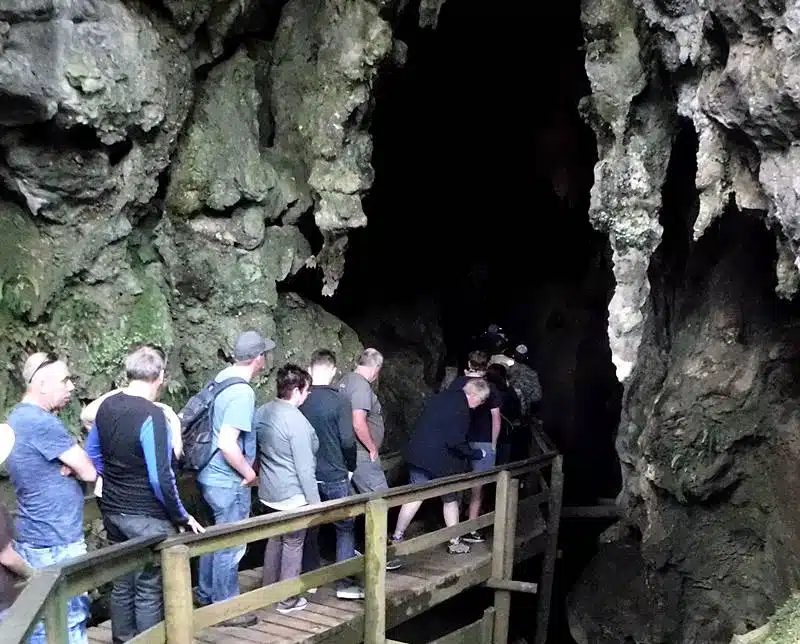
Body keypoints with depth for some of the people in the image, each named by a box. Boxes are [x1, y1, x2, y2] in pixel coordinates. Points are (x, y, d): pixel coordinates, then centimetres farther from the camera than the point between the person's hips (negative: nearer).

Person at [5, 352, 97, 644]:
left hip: (32, 540, 10)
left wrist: (67, 464, -7)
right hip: (57, 544, -10)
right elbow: (88, 472, -17)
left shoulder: (17, 418, 11)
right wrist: (75, 465, 3)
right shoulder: (42, 422, -21)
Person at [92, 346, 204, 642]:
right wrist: (182, 517, -11)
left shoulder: (106, 406, 2)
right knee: (149, 592, 5)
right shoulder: (151, 415, -22)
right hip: (147, 518, -7)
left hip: (113, 512, 7)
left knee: (122, 584, 18)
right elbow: (161, 478, -23)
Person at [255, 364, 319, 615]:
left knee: (274, 539, 21)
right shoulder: (296, 420, -23)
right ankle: (288, 600, 14)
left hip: (269, 491, 8)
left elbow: (257, 449, 13)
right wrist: (315, 502, -14)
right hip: (293, 495, -8)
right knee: (293, 544, 5)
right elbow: (305, 467, -21)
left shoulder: (262, 412, 2)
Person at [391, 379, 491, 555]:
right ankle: (454, 543, 20)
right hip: (440, 461, -7)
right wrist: (477, 454, -7)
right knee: (450, 499, 11)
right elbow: (456, 442, -19)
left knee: (415, 496, 11)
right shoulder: (460, 409, -17)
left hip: (418, 454, 7)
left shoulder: (444, 396, 9)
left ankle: (397, 537, 13)